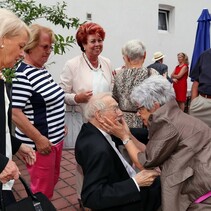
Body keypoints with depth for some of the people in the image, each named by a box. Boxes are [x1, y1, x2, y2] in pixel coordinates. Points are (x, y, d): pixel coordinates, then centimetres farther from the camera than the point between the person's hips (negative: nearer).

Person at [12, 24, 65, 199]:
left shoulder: (42, 70, 8)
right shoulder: (22, 75, -19)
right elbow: (14, 112, -23)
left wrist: (61, 126, 18)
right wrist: (39, 139, -22)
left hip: (56, 138, 9)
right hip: (41, 142, -9)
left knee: (52, 180, 22)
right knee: (42, 189, 5)